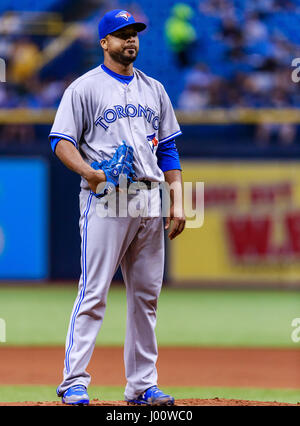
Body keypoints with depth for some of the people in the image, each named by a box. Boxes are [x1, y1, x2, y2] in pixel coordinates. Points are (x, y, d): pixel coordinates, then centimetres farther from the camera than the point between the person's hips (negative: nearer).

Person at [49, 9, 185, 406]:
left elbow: (168, 149, 18)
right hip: (105, 198, -5)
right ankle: (74, 381, -8)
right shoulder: (85, 88, 1)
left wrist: (177, 202, 8)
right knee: (93, 293, -10)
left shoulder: (154, 89, 17)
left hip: (150, 201, 5)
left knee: (146, 295, 6)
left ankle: (142, 385, 11)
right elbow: (62, 141, -4)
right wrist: (88, 172, -22)